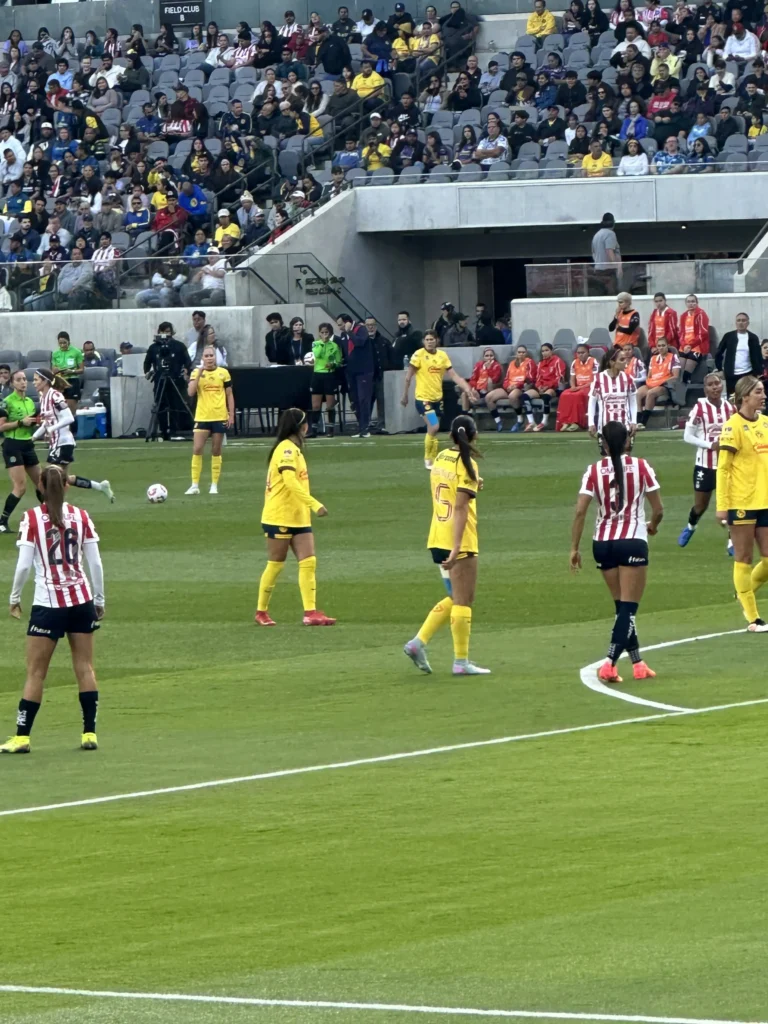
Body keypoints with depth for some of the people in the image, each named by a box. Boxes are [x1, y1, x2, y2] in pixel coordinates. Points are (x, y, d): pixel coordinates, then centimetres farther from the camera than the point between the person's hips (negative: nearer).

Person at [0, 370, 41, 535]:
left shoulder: (30, 402, 12)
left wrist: (35, 422, 1)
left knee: (41, 483, 14)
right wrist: (20, 422, -20)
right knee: (20, 487, -15)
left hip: (28, 445, 8)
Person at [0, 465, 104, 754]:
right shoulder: (81, 516, 1)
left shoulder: (32, 518, -7)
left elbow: (23, 565, -10)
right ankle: (89, 733, 9)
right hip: (82, 599, 3)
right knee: (84, 667, 10)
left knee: (35, 672, 2)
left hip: (48, 603, -3)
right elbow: (95, 562, 2)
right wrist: (99, 600, 13)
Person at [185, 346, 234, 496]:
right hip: (202, 417, -1)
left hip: (220, 417, 1)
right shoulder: (197, 372, -1)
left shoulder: (223, 373, 2)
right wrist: (199, 374, -19)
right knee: (197, 449, -9)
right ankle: (195, 485, -4)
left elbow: (229, 395, 7)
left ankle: (214, 485, 13)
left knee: (216, 451, 6)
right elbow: (191, 392, -13)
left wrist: (231, 415, 2)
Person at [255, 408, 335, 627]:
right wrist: (315, 504, -33)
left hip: (299, 518, 9)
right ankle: (261, 611, 13)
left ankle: (310, 612, -9)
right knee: (275, 566, 1)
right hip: (279, 517, -9)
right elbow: (290, 481, -28)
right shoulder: (287, 449, -15)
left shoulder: (294, 449, 15)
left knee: (309, 562, -4)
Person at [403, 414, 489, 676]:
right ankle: (461, 661, 1)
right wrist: (457, 548, -23)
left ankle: (419, 642, 10)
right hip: (458, 541, -8)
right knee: (463, 602, -1)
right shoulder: (466, 464, -13)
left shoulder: (441, 458, 9)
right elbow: (460, 508, -19)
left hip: (437, 540, 8)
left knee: (455, 599, 18)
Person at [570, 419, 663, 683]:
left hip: (603, 543, 3)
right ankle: (609, 663, -18)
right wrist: (653, 525, 21)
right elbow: (658, 509, -1)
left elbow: (580, 512, -6)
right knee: (628, 608, -2)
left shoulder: (594, 471, 0)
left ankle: (637, 663, 22)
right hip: (632, 542, -3)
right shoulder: (640, 467, -3)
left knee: (622, 606, 17)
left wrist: (574, 548, 0)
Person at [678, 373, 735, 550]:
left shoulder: (730, 408, 0)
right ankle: (690, 527, 44)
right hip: (705, 464, -2)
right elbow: (687, 436, -9)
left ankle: (732, 543, 3)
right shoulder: (700, 408, -11)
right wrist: (711, 445, -20)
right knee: (700, 505, 13)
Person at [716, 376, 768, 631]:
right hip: (742, 503, -6)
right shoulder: (733, 426, -9)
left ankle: (744, 592, 29)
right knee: (743, 559, 2)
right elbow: (723, 468, -10)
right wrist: (722, 505, -15)